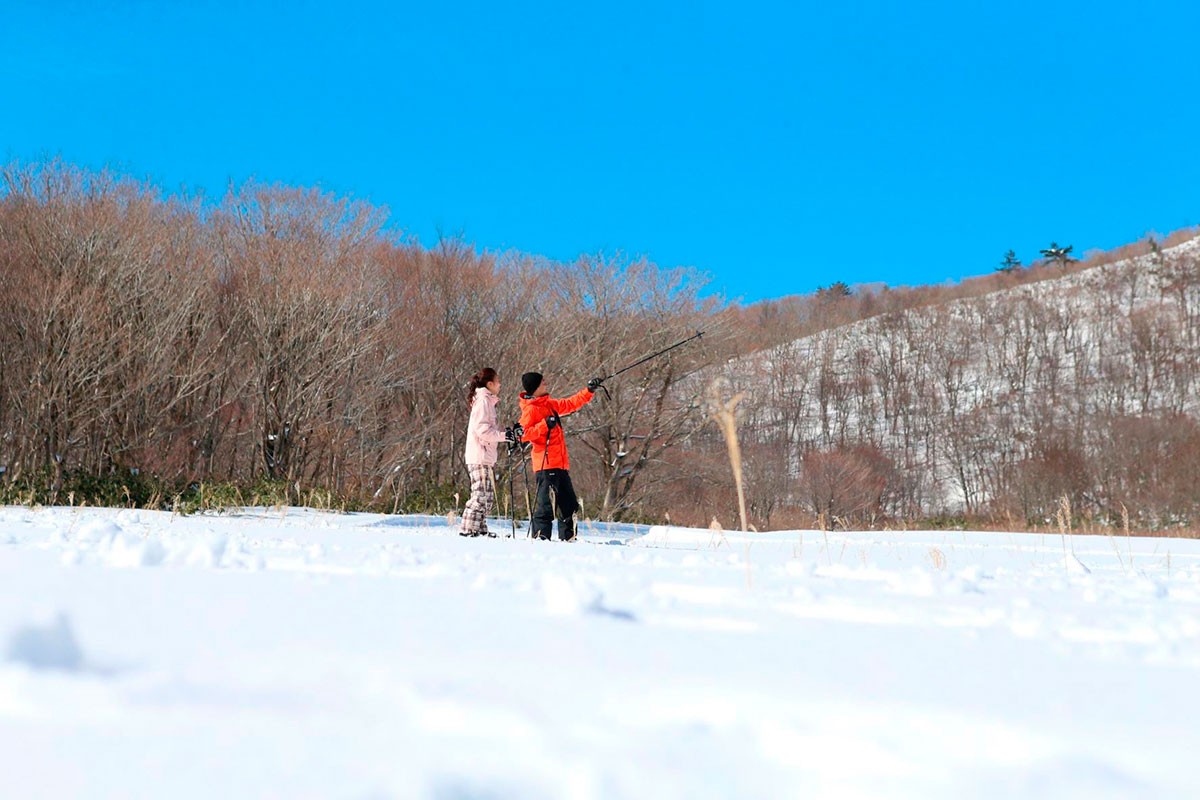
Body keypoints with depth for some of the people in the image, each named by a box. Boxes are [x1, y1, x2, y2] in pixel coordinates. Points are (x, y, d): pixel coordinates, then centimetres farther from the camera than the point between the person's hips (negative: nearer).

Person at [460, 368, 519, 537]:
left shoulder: (487, 401, 21)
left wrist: (508, 432, 11)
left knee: (488, 495, 12)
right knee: (481, 495, -12)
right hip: (479, 457, -10)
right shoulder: (483, 401, -10)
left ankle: (479, 529, 16)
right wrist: (503, 435, -18)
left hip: (485, 458, 10)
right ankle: (468, 529, -11)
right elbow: (482, 429, -19)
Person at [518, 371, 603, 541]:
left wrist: (589, 391, 24)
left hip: (560, 464, 9)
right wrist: (545, 425, -22)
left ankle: (567, 538, 18)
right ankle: (540, 537, -9)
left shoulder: (550, 404, 18)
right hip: (546, 465, -9)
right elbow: (523, 434, -17)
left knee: (569, 505, 12)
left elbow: (571, 403, 29)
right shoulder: (530, 409, -8)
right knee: (547, 503, -12)